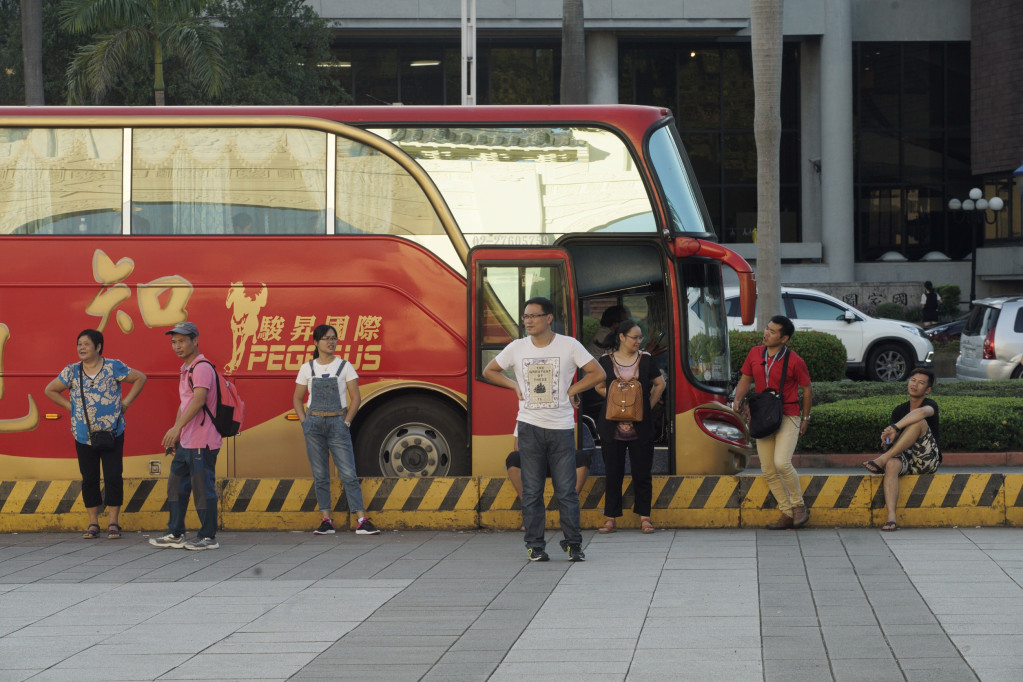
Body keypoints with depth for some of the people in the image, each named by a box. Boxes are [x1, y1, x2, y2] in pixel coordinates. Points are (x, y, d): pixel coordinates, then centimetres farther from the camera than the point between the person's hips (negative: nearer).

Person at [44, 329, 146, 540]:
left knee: (113, 478, -2)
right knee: (89, 480, 6)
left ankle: (113, 523, 7)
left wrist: (126, 402, 0)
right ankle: (93, 524, 15)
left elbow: (140, 378, 6)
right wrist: (70, 406, 4)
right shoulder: (72, 372, 2)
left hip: (112, 434, -2)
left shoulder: (114, 368, -3)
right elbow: (50, 390, 13)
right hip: (84, 436, 2)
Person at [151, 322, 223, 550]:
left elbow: (198, 400, -26)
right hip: (186, 443, 10)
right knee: (176, 487, 14)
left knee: (203, 489, -5)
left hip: (202, 443, -10)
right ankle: (175, 534, 22)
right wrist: (175, 436, 23)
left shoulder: (202, 367, -14)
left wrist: (177, 427, -34)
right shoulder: (186, 369, 19)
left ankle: (208, 537, 2)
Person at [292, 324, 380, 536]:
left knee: (349, 474, -7)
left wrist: (346, 422, -5)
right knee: (320, 476, 2)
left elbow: (356, 397, 3)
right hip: (314, 425, 2)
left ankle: (362, 521, -11)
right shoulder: (307, 369, 7)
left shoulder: (344, 366, 3)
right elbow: (297, 399, 13)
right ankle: (326, 521, 6)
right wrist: (304, 422, 1)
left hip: (337, 423, -2)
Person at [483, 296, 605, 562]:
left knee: (567, 490, -2)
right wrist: (515, 386, 6)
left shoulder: (569, 345, -2)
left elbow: (597, 373, 3)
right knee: (531, 490, 2)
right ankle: (535, 545, 8)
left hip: (562, 428, -2)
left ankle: (573, 544, 8)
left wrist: (572, 390, -1)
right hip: (530, 427, 2)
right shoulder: (516, 348, 4)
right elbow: (489, 371, 17)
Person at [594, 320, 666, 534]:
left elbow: (659, 384, 13)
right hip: (613, 426, 0)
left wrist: (649, 405, 5)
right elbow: (599, 387, 13)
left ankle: (644, 517, 11)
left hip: (641, 427, 0)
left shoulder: (645, 360, 5)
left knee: (642, 472, 3)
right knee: (613, 473, 5)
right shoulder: (606, 361, 3)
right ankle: (610, 518, 10)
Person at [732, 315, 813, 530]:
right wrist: (738, 399, -4)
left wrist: (805, 418, 4)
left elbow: (806, 389, 2)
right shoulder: (755, 354, 4)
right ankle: (787, 514, 11)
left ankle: (799, 506, -3)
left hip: (787, 417, -6)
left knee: (781, 462, -22)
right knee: (768, 470, 2)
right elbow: (746, 379, 14)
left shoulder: (794, 361, -9)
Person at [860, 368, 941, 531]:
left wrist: (894, 428, -37)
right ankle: (891, 518, -47)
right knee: (891, 465, -34)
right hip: (906, 457, 4)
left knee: (919, 422, -26)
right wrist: (888, 438, -11)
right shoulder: (899, 411, 16)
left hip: (928, 460, -4)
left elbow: (921, 412, -28)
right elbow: (894, 437, 14)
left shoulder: (931, 405, -2)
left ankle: (882, 460, -28)